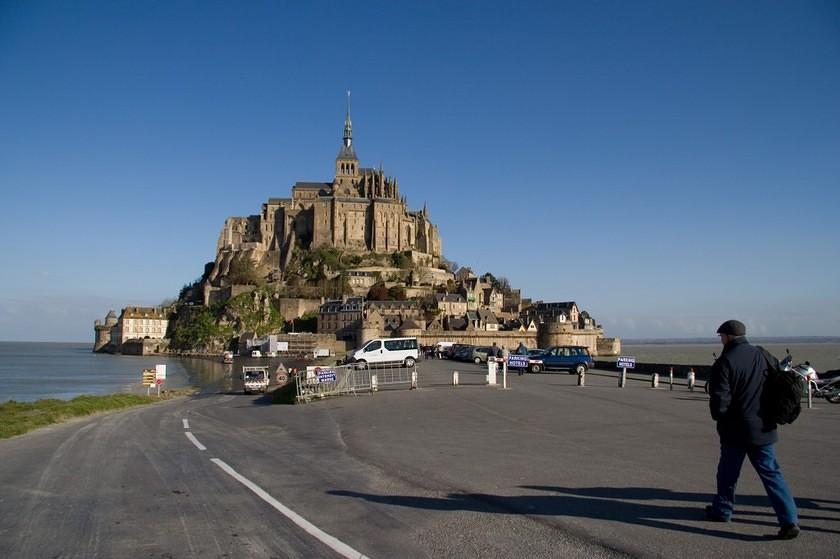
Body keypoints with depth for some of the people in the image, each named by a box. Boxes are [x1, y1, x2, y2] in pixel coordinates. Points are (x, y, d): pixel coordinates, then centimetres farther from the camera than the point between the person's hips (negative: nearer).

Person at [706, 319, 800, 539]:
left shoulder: (724, 363, -16)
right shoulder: (761, 355, 1)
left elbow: (719, 400, -17)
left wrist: (719, 416, 3)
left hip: (735, 429, -4)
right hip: (763, 427, 5)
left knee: (728, 472, 13)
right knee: (771, 473, 7)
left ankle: (722, 510, 27)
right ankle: (789, 519, 0)